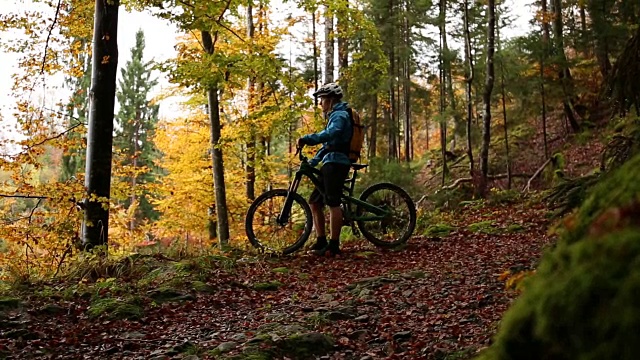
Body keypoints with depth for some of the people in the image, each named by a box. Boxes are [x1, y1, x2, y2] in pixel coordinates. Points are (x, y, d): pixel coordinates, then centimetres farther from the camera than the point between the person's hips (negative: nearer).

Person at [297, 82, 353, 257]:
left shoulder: (340, 115, -7)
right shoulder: (335, 116, 26)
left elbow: (329, 134, -28)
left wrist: (306, 139, -32)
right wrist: (313, 161, 22)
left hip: (336, 163, -11)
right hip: (330, 164, 11)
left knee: (333, 203, -12)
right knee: (315, 202, 10)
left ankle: (334, 246, -11)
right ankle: (321, 241, 14)